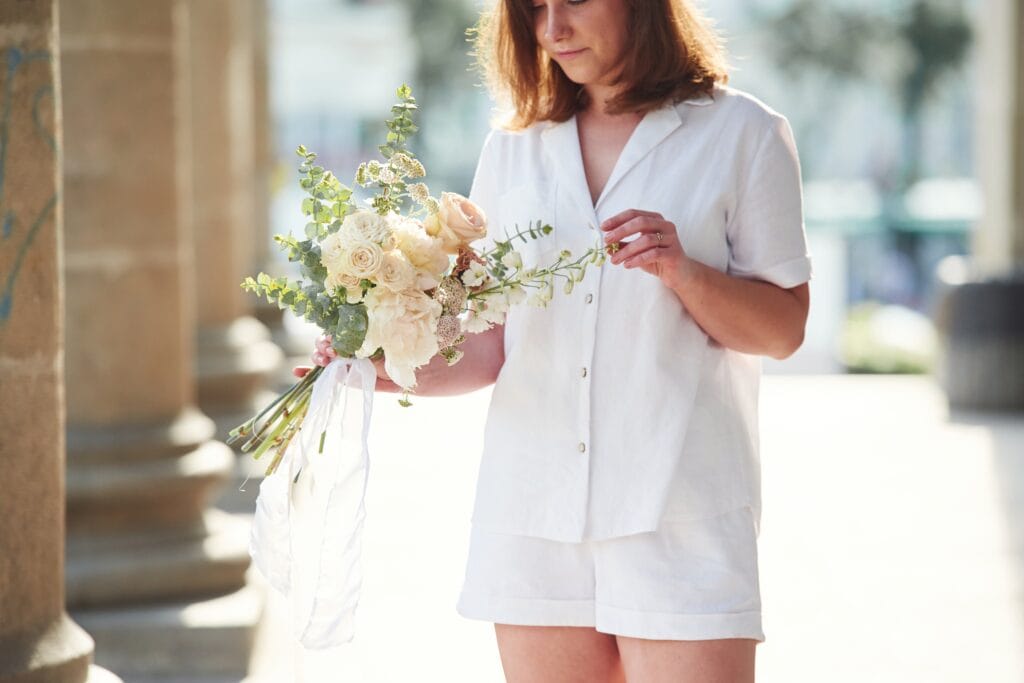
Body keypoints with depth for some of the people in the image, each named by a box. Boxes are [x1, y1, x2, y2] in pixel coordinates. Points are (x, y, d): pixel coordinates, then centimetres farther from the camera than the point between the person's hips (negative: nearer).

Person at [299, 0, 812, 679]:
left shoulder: (743, 135, 3)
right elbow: (493, 347, 12)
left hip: (679, 513, -3)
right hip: (533, 514, 4)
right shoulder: (511, 150, 14)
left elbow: (784, 330, 1)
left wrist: (684, 272, -15)